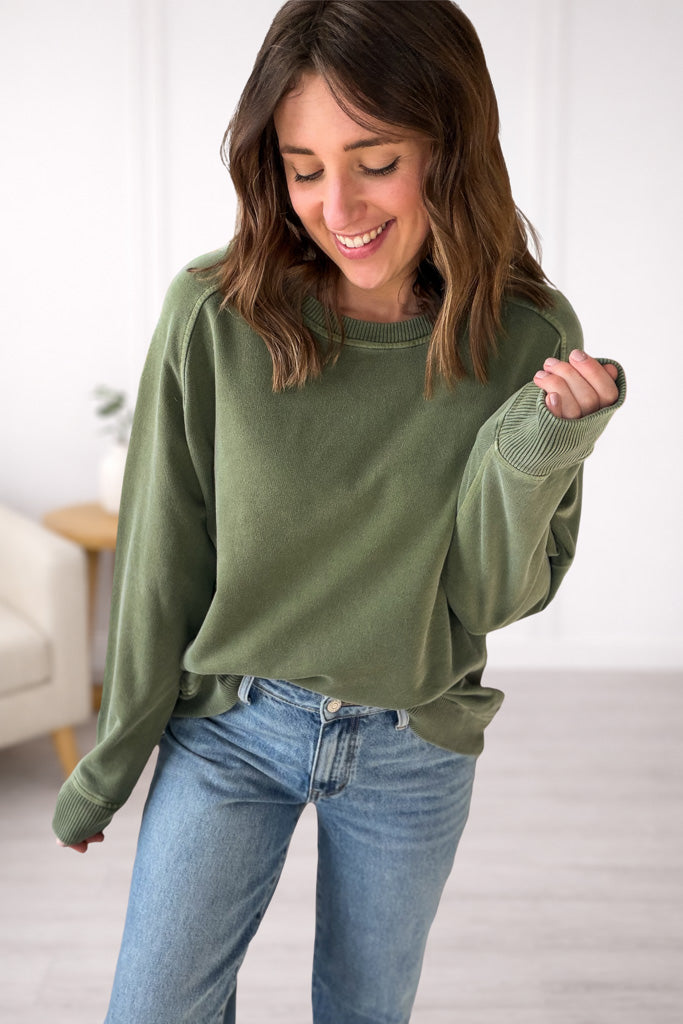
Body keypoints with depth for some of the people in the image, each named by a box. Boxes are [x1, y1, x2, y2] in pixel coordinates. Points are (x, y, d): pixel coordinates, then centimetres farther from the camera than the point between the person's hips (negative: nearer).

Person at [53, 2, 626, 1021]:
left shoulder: (529, 337, -14)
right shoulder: (215, 316, -17)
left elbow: (496, 596, -8)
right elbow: (161, 559, -7)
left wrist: (535, 449, -27)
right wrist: (113, 758, 2)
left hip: (414, 755, 1)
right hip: (230, 730, -1)